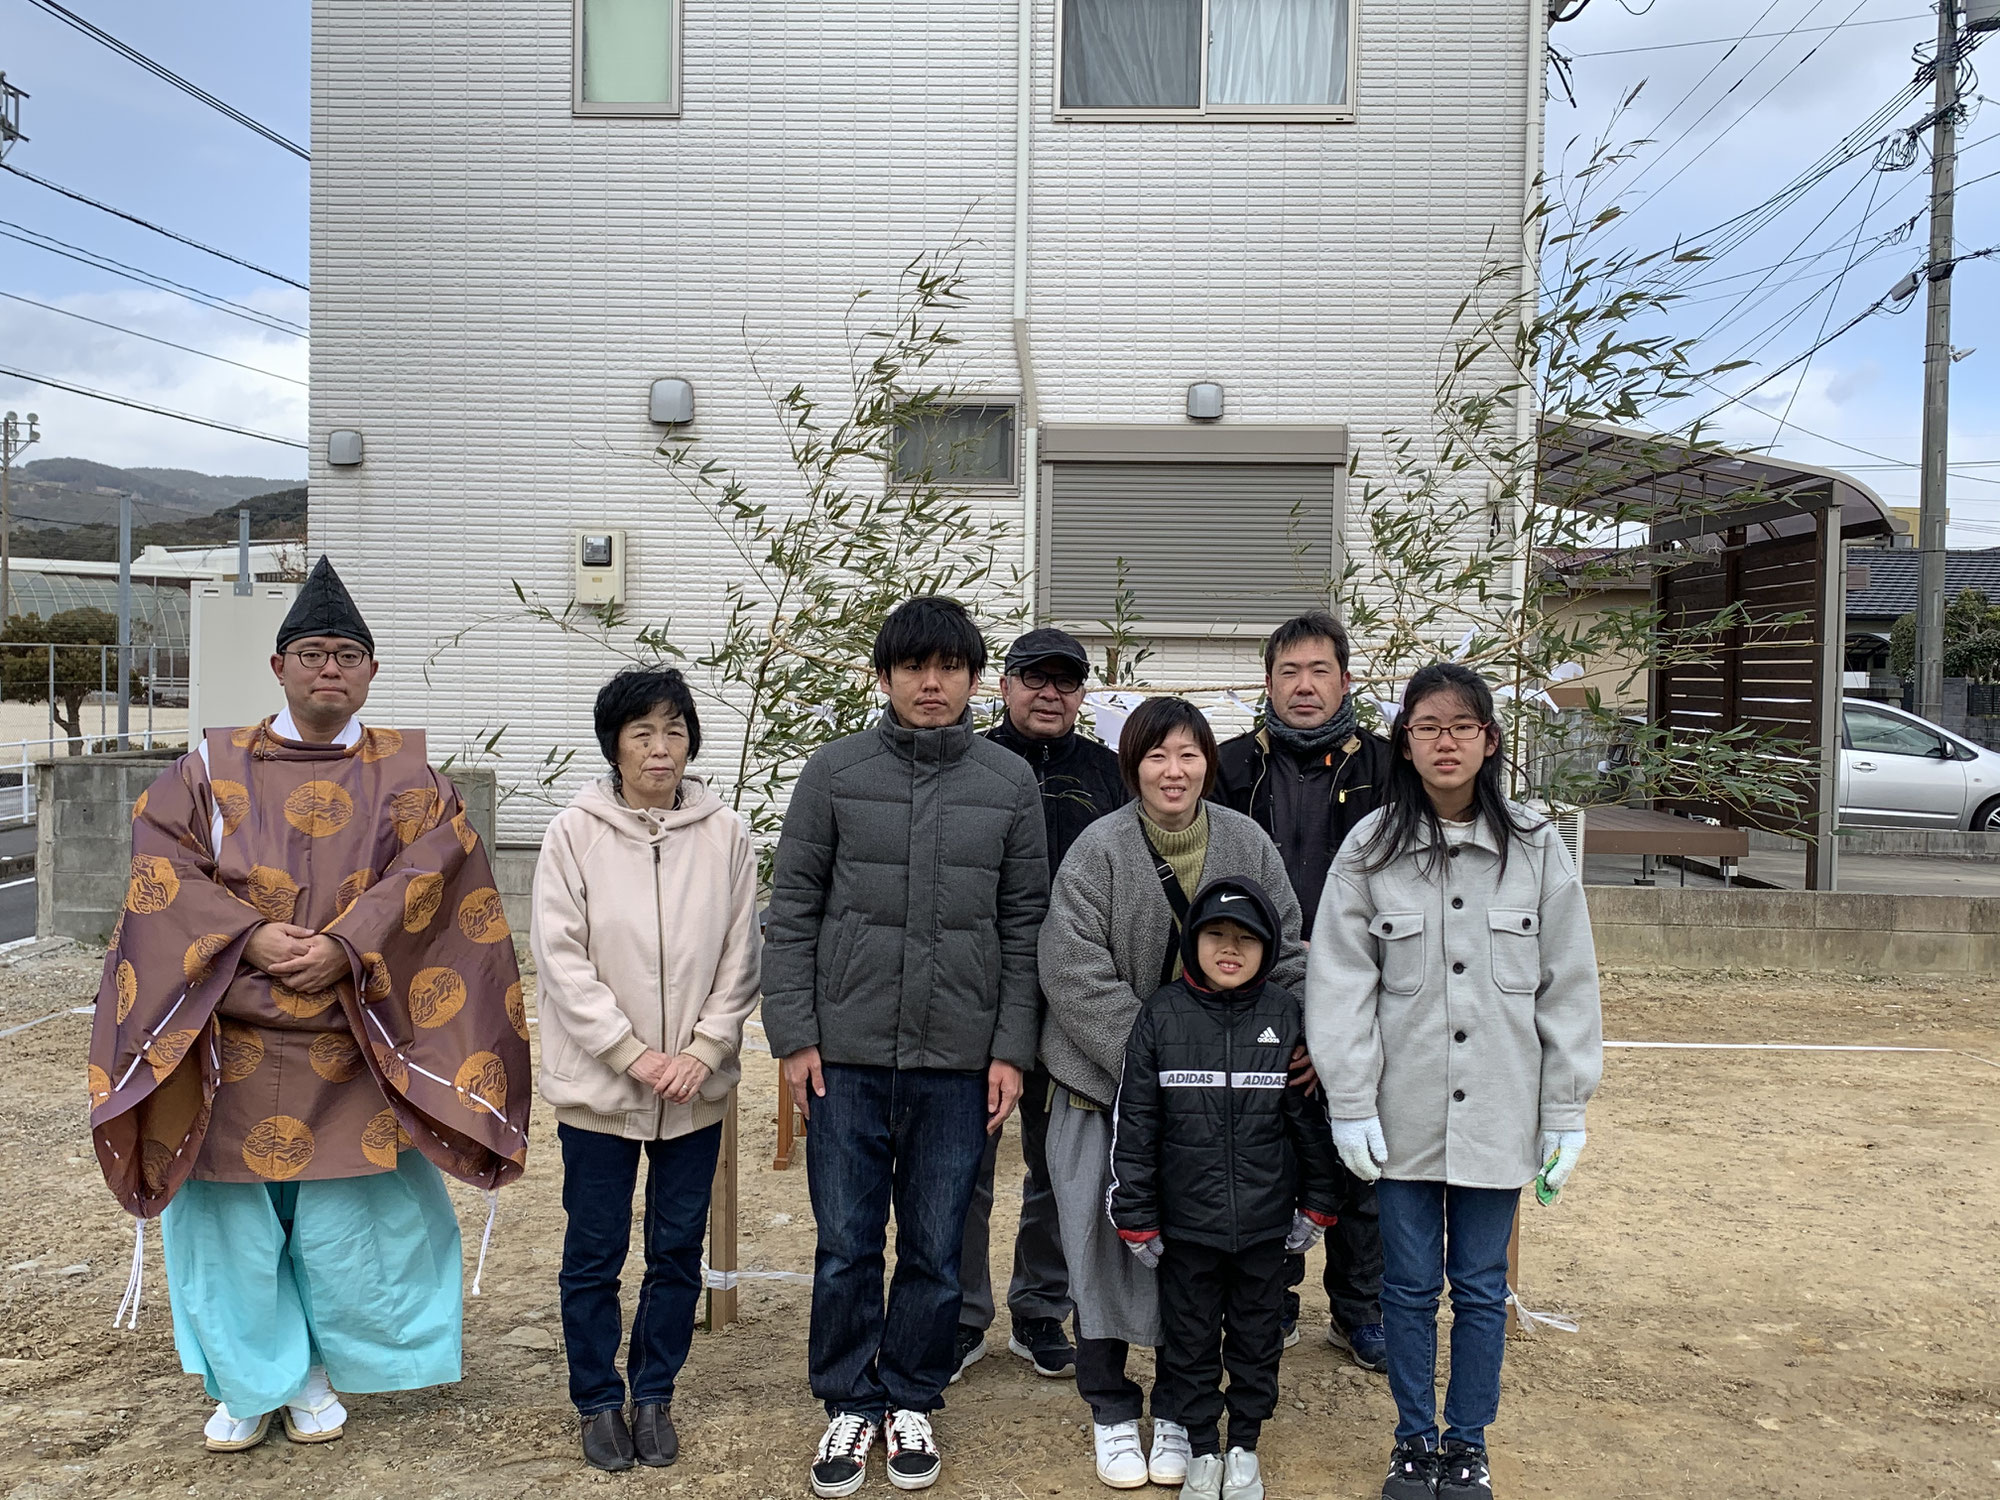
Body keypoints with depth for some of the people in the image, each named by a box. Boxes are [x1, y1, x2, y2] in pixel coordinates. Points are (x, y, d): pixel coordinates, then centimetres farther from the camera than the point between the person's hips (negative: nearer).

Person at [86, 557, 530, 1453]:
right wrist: (248, 937, -18)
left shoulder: (405, 774, 4)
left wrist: (344, 948, -21)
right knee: (234, 1217, 7)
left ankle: (315, 1373, 27)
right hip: (232, 1040, 1)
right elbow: (163, 864, -4)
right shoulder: (212, 767, 6)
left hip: (353, 1041, -1)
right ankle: (247, 1381, 26)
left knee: (345, 1222, 6)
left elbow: (430, 872, -9)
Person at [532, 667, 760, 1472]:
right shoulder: (574, 832, -6)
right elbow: (563, 959, -8)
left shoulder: (725, 833, -2)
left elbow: (740, 956, 1)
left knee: (679, 1250, 13)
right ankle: (598, 1400, 30)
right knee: (594, 1254, 11)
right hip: (598, 1083, -1)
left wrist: (705, 1049, -8)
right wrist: (634, 1054, -13)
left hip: (696, 1087, 2)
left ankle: (654, 1395, 32)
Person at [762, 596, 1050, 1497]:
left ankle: (912, 1401, 30)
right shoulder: (835, 772, 1)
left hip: (959, 1059, 1)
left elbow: (1025, 926, 5)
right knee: (846, 1244, 8)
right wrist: (794, 1035, -4)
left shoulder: (1011, 783, 4)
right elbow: (792, 910, 2)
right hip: (848, 1052, 0)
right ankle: (850, 1403, 27)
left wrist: (1012, 1048, 0)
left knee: (936, 1250, 10)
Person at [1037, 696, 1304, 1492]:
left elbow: (1286, 955, 5)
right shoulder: (1099, 849, -13)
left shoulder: (1247, 844, -2)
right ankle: (1112, 1410, 24)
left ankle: (1177, 1411, 28)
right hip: (1106, 1082, -2)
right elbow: (1076, 976, -16)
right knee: (1110, 1240, 5)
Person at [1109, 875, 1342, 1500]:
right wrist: (1135, 1217, -2)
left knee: (1257, 1339, 15)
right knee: (1189, 1340, 12)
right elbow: (1133, 1122, -3)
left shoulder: (1287, 1016, -3)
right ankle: (1202, 1449, 32)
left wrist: (1317, 1204, 7)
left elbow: (1312, 1116, 4)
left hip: (1267, 1223, 1)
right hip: (1186, 1223, 0)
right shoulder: (1161, 1015, -6)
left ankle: (1245, 1448, 35)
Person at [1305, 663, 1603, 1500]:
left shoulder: (1536, 849, -1)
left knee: (1481, 1287, 12)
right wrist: (1350, 1102, -7)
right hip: (1404, 1114, 0)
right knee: (1410, 1285, 11)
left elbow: (1568, 985, 2)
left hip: (1498, 1112, 1)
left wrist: (1568, 1108, 1)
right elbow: (1341, 983, -4)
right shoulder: (1370, 850, -3)